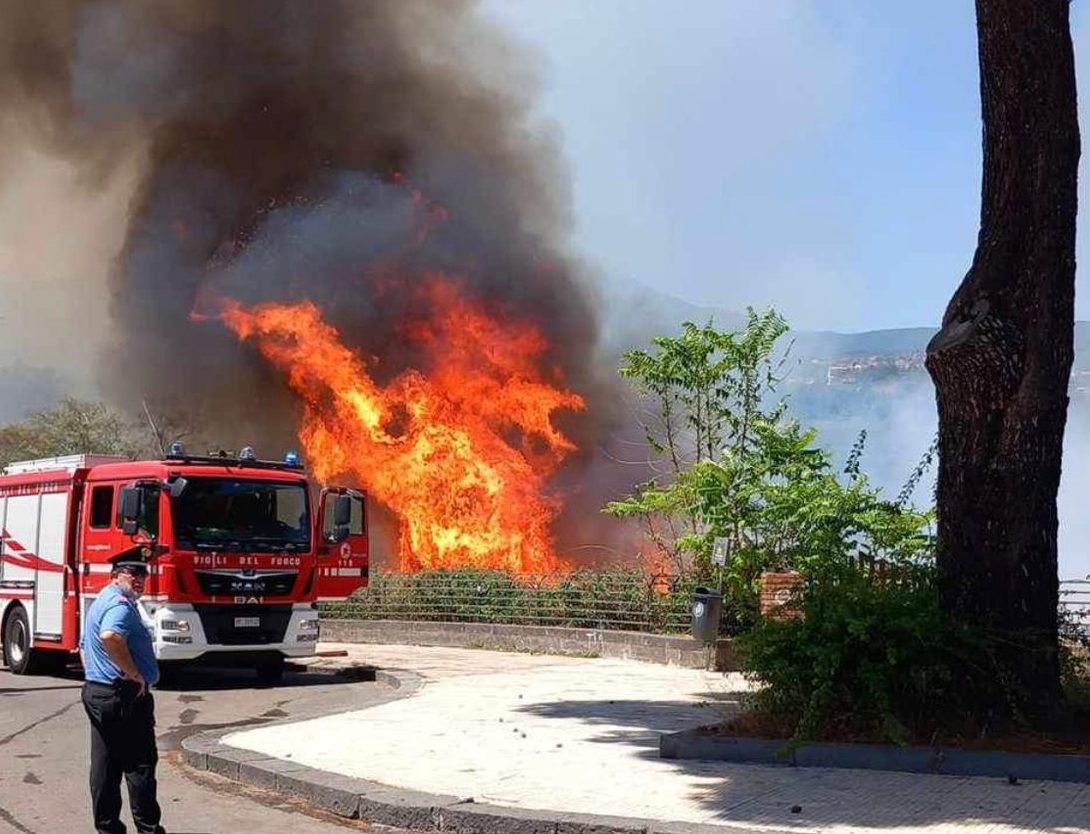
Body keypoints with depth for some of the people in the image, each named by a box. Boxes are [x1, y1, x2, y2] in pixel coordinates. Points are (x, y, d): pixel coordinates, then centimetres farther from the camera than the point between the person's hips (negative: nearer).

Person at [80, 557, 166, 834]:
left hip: (94, 691, 10)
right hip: (125, 696, -10)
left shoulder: (101, 602, 20)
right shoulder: (120, 604, -14)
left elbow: (85, 646, 31)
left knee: (104, 766, 10)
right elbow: (111, 637, -34)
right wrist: (135, 675, -25)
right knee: (140, 764, -3)